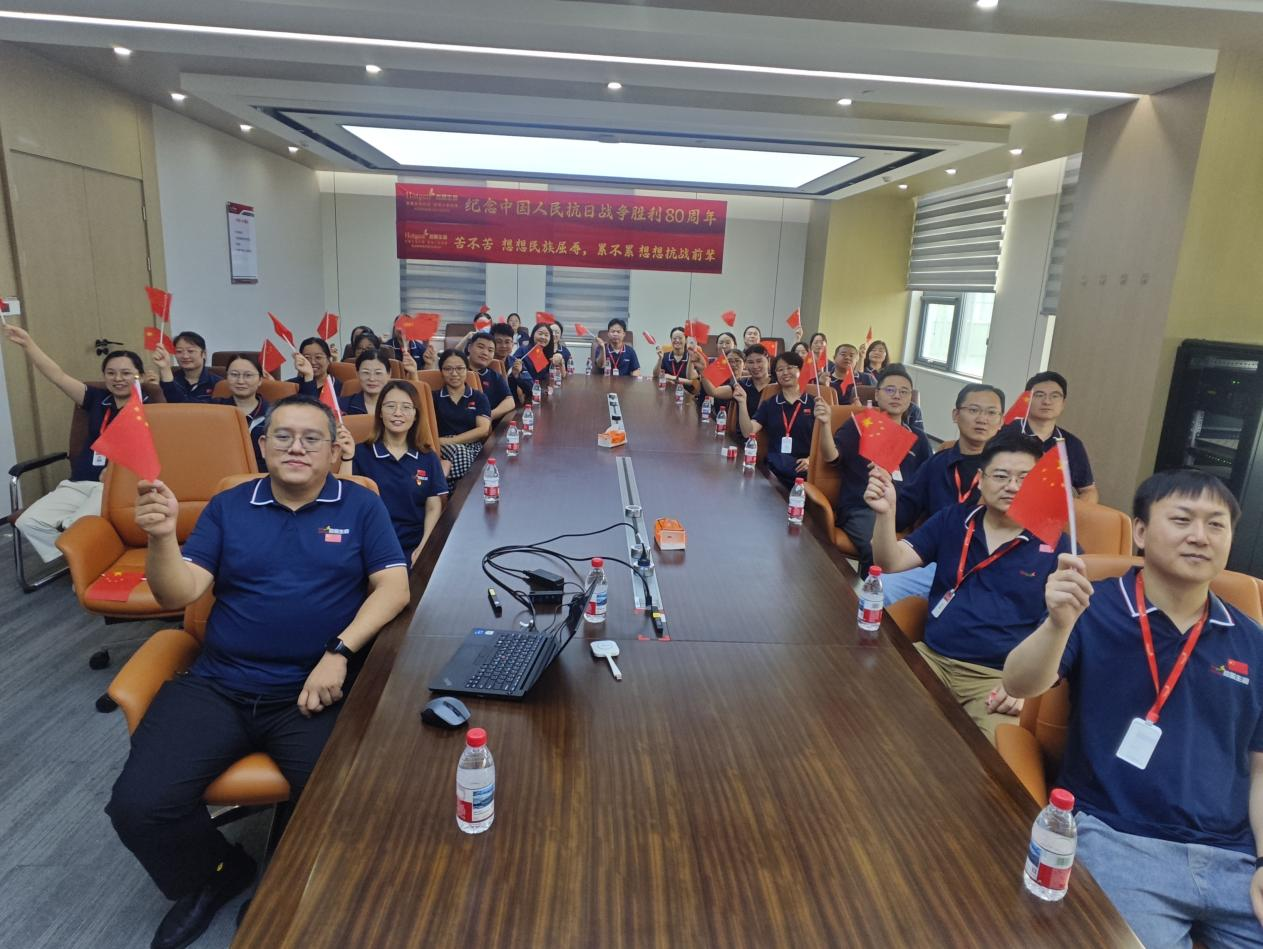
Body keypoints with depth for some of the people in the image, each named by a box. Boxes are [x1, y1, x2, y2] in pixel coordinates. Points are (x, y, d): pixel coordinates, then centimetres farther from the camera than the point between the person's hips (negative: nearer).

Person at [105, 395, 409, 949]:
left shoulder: (361, 506, 5)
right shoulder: (228, 507, 11)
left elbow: (394, 587, -4)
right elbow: (177, 596, 3)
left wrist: (339, 653, -17)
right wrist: (162, 536, -17)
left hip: (314, 693, -2)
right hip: (216, 687, 3)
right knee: (137, 806, -14)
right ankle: (213, 875, 21)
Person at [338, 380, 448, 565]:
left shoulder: (428, 457, 8)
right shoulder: (362, 452, 4)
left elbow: (433, 508, 7)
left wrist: (423, 547, -7)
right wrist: (347, 457, -15)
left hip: (414, 548, 1)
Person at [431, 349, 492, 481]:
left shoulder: (479, 397, 14)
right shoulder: (434, 397, 19)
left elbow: (483, 430, 0)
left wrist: (449, 440, -8)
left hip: (472, 447, 0)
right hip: (443, 448, 1)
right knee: (458, 452, -39)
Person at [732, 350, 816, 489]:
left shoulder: (814, 404, 6)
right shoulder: (769, 404, 13)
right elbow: (748, 432, 1)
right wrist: (742, 403, -10)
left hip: (803, 469, -2)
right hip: (774, 468, 2)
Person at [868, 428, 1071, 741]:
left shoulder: (1055, 546, 1)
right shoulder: (953, 520, 9)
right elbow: (891, 563, 0)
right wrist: (886, 513, -18)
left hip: (998, 677, -2)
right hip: (930, 656, 3)